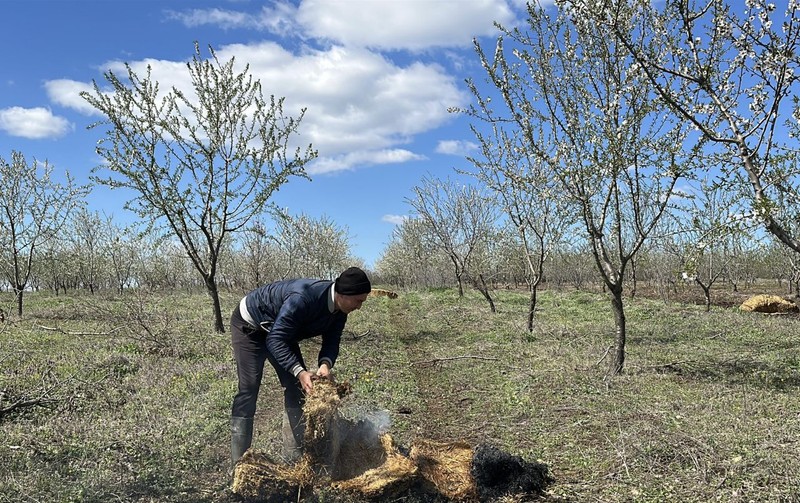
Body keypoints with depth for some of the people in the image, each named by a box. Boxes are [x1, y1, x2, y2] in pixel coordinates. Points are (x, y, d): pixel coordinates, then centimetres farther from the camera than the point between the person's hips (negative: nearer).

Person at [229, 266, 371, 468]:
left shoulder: (339, 311, -16)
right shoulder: (303, 298, -41)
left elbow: (331, 342, -10)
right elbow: (274, 340, -39)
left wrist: (325, 364, -32)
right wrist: (300, 372, -48)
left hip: (280, 332, 8)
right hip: (249, 325, -8)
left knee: (296, 386, 0)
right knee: (249, 389, -17)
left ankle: (293, 454, 8)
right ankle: (238, 463, -12)